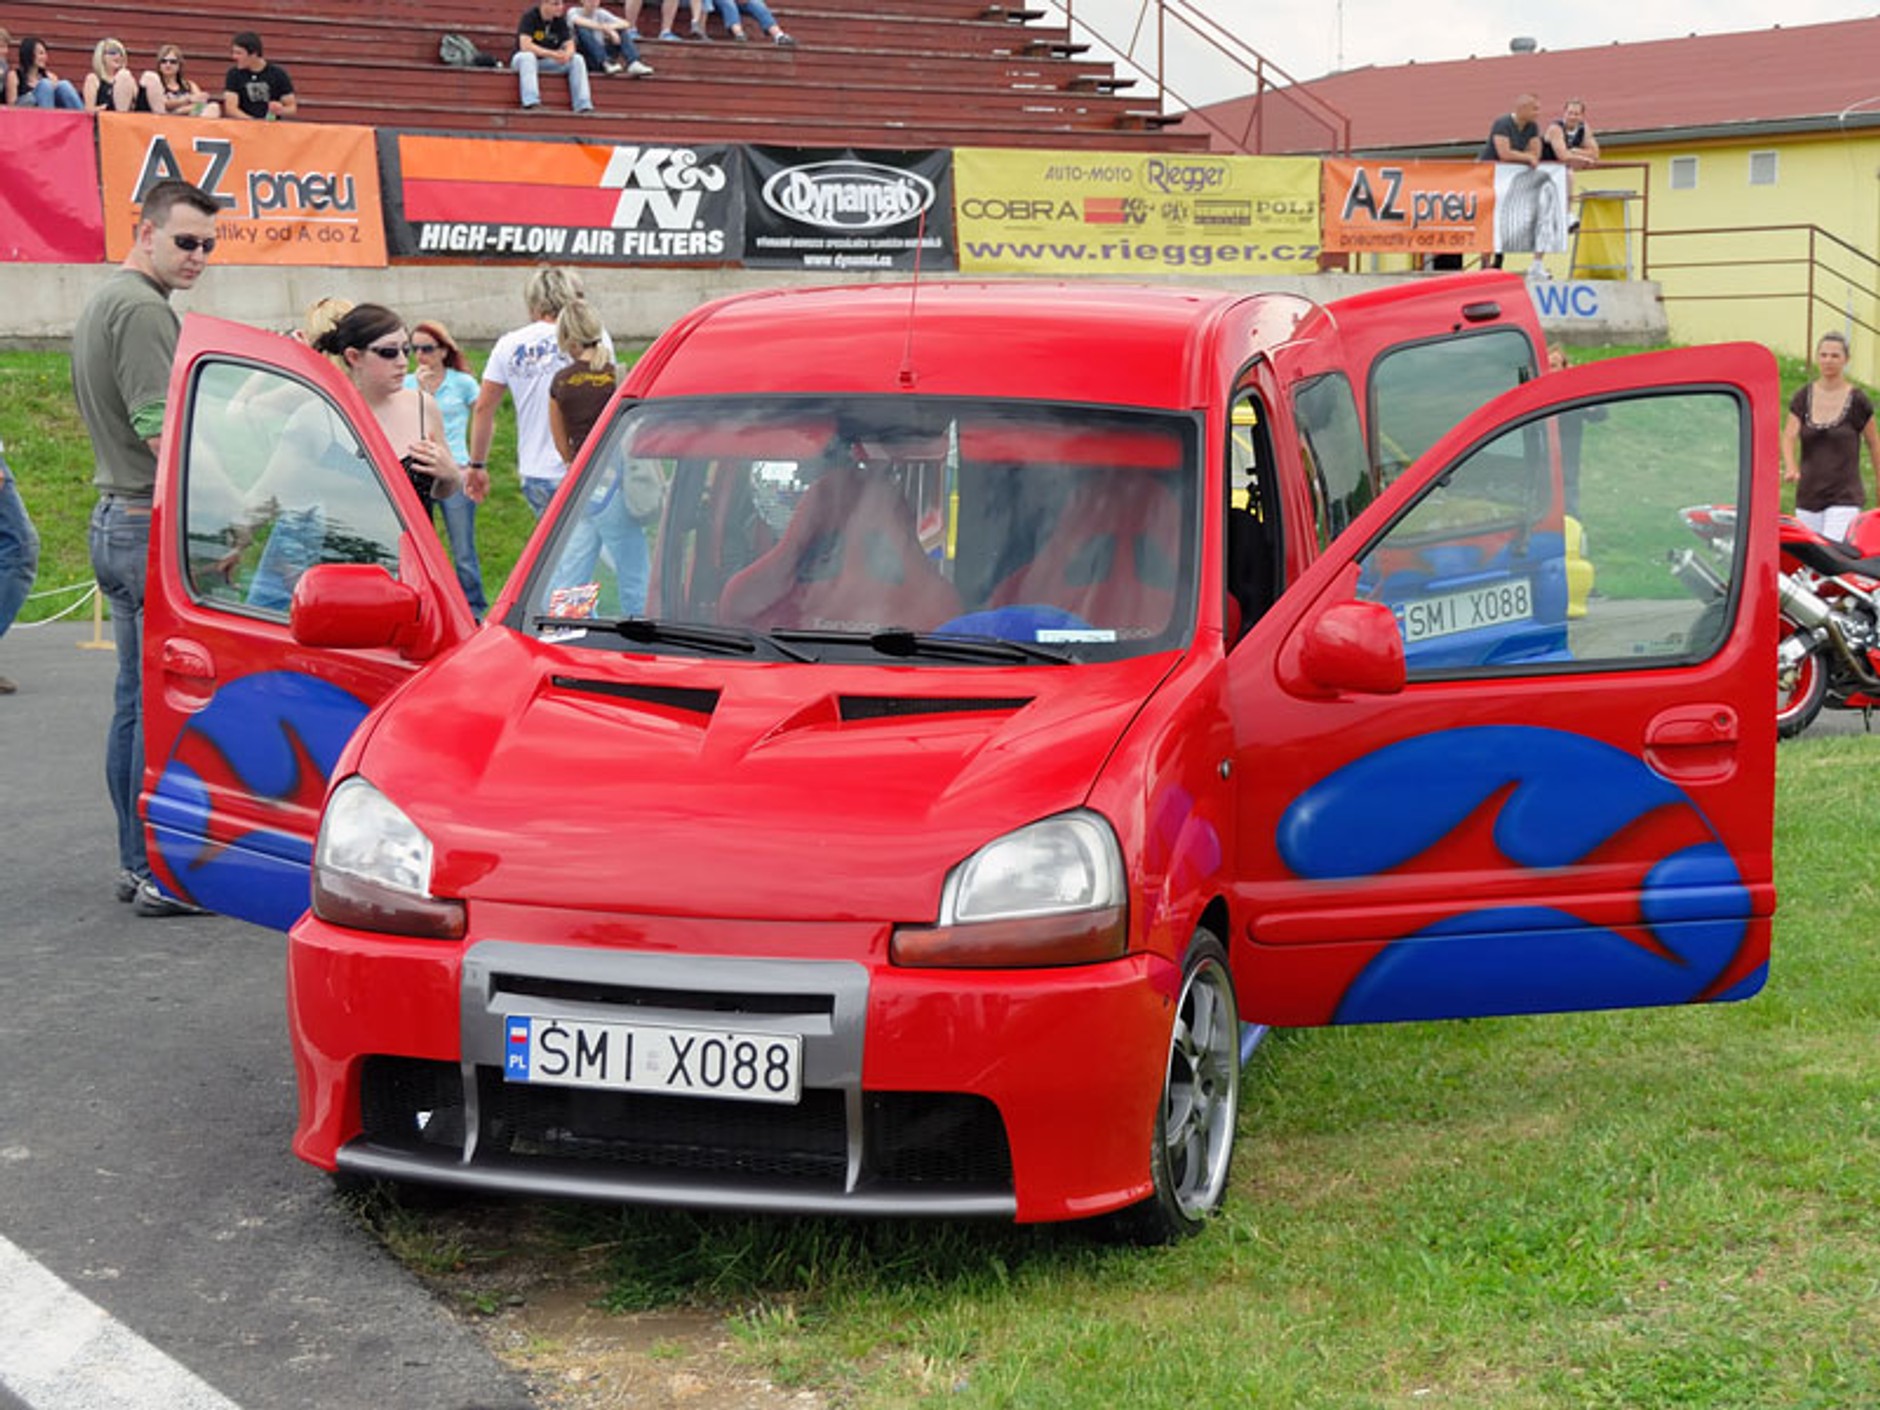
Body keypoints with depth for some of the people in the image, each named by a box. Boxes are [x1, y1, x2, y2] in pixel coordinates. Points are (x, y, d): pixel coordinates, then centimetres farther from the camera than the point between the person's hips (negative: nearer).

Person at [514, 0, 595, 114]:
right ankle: (530, 103, -52)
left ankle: (583, 106, -26)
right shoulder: (529, 17, -16)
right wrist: (553, 54, -34)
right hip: (523, 59, -5)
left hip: (549, 63, 5)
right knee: (527, 56, -39)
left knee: (577, 59, -16)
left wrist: (567, 54, -31)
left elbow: (570, 46, -5)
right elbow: (525, 46, -28)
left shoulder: (560, 20, 0)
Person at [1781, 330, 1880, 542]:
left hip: (1845, 498, -4)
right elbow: (1789, 437, -5)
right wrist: (1791, 467, -26)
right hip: (1808, 495, 4)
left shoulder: (1856, 400, -3)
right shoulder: (1803, 397, 5)